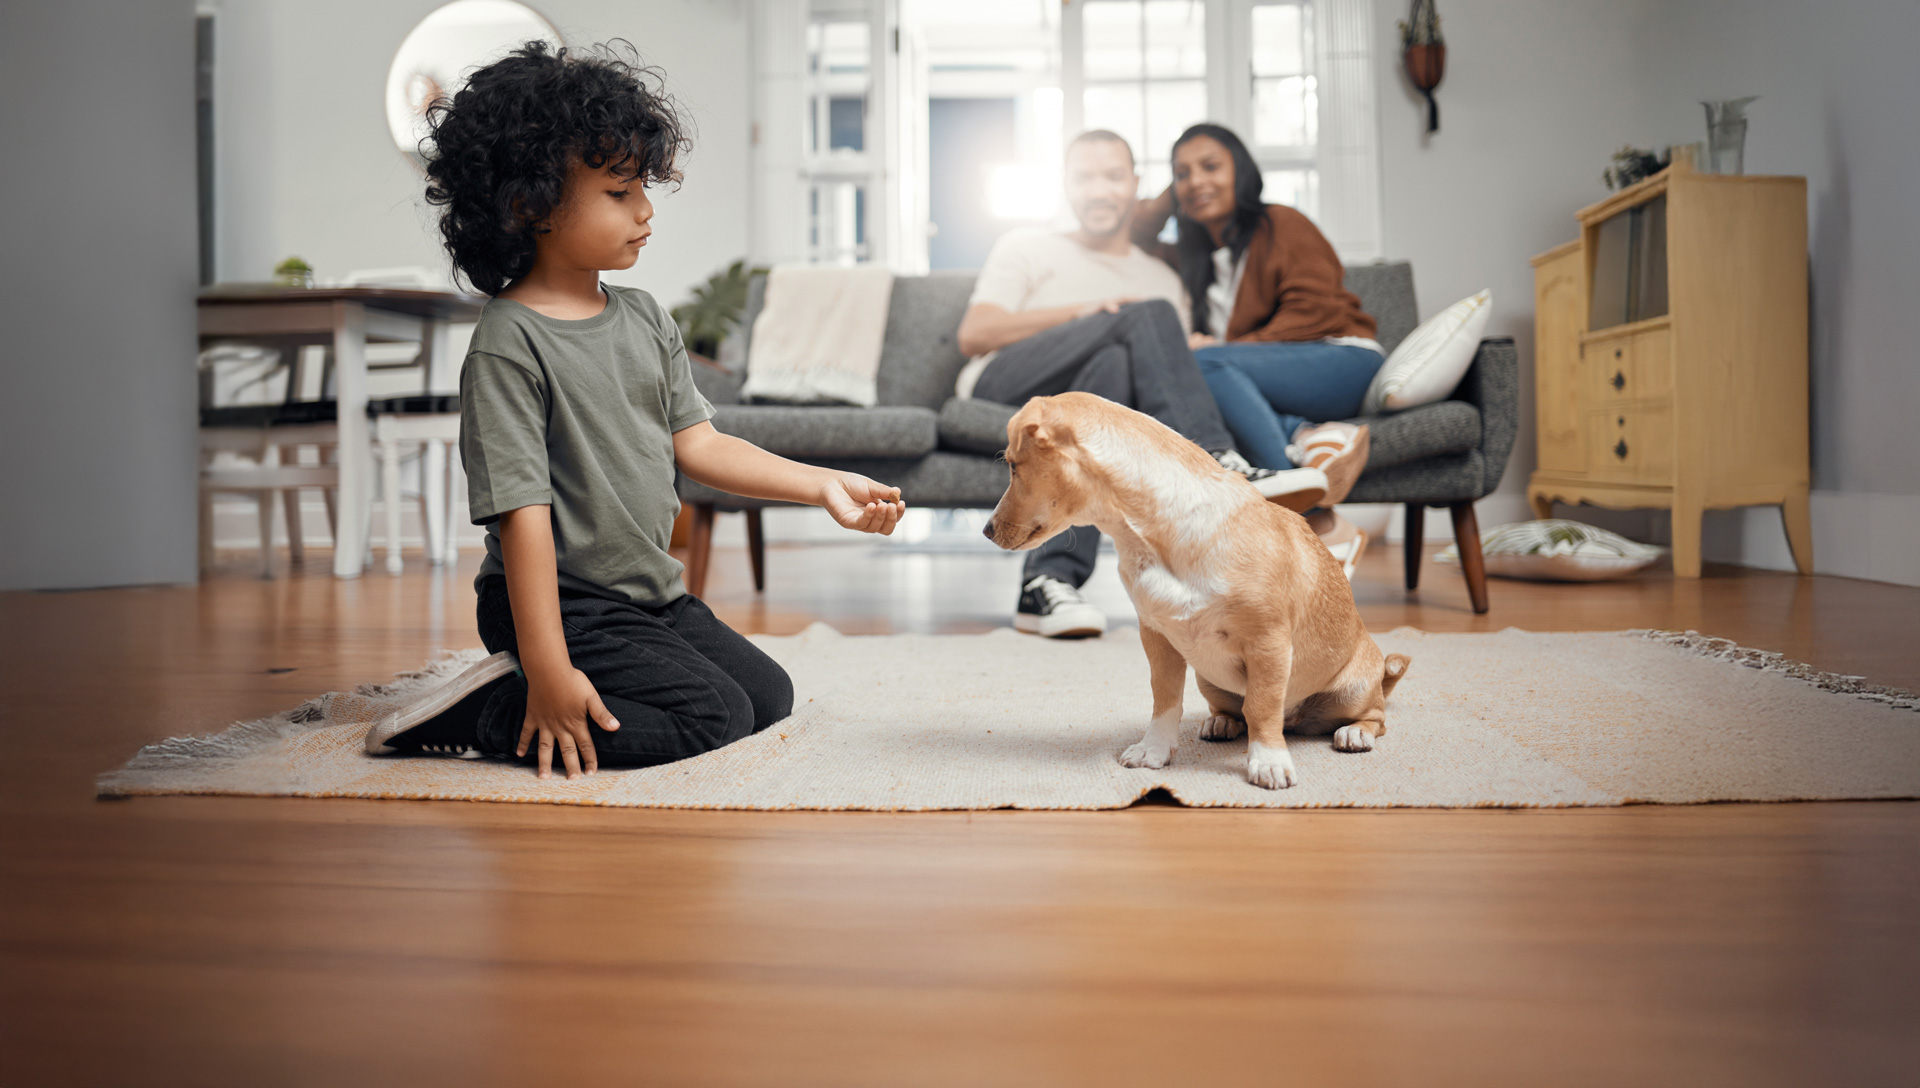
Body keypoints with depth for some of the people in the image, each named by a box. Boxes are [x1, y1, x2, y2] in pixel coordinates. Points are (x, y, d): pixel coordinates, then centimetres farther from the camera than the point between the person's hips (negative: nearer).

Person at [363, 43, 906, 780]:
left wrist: (822, 485, 0)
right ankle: (491, 713, -6)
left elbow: (697, 445, 8)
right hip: (564, 603, -9)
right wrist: (550, 670, -25)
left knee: (769, 694, 13)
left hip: (651, 592, 9)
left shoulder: (644, 318, 7)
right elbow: (523, 514, -22)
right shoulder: (509, 344, -18)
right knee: (712, 715, -16)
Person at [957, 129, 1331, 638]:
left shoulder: (1162, 279, 29)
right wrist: (1082, 311, -5)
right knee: (1149, 315, -24)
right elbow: (973, 335, 5)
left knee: (1114, 366, -37)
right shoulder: (1027, 248, 22)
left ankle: (1049, 582, -47)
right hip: (1000, 385, -2)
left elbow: (1174, 370, 16)